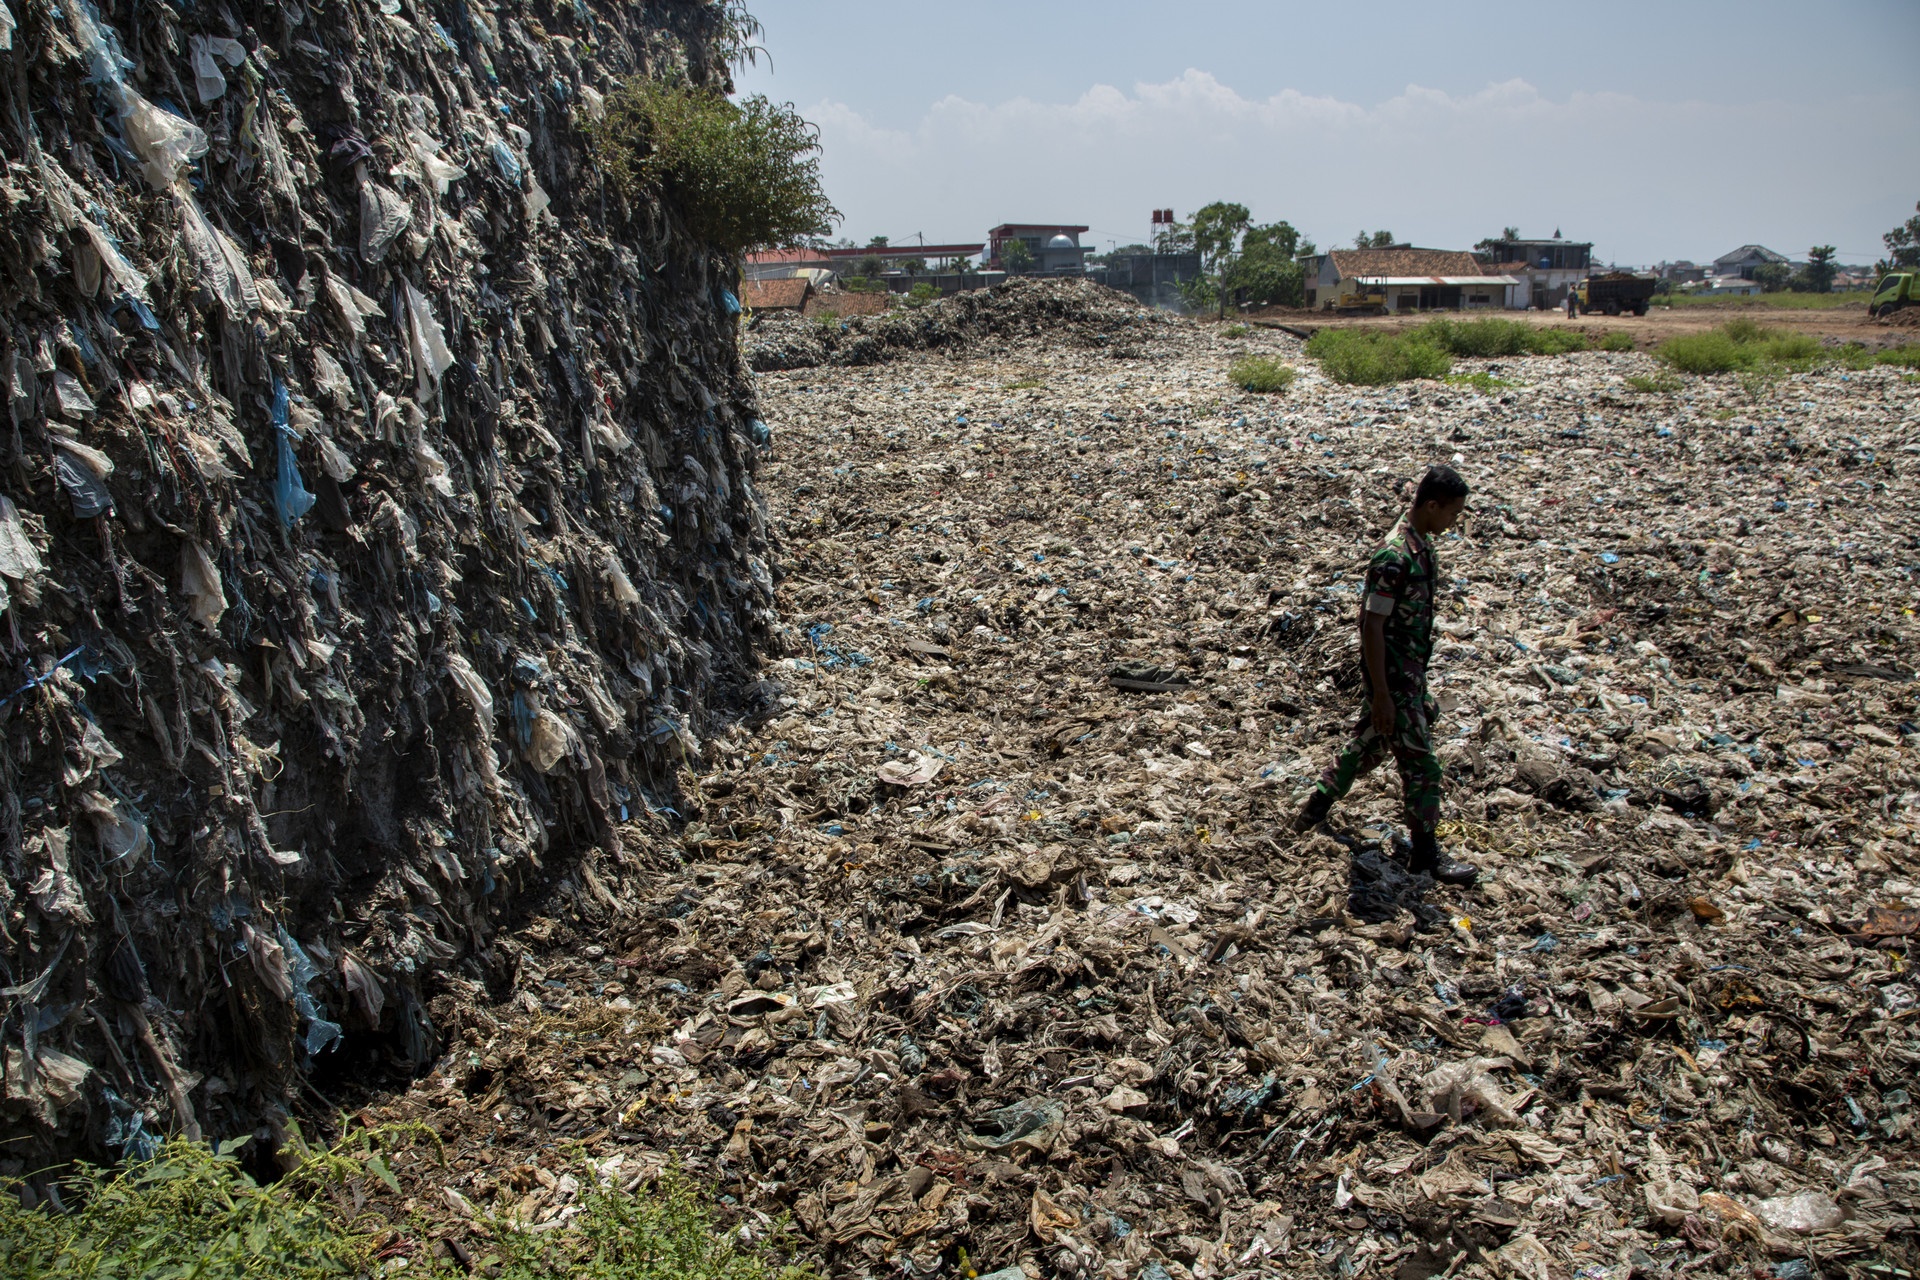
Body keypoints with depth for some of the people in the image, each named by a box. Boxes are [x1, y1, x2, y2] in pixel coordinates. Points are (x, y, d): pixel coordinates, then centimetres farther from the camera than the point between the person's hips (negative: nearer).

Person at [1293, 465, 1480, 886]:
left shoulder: (1422, 544, 4)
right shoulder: (1394, 556, -26)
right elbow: (1372, 626, -24)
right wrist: (1381, 694, -22)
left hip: (1410, 668, 10)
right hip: (1391, 675, -10)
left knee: (1371, 743, 21)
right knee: (1419, 760, 0)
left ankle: (1317, 807, 38)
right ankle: (1426, 853, 13)